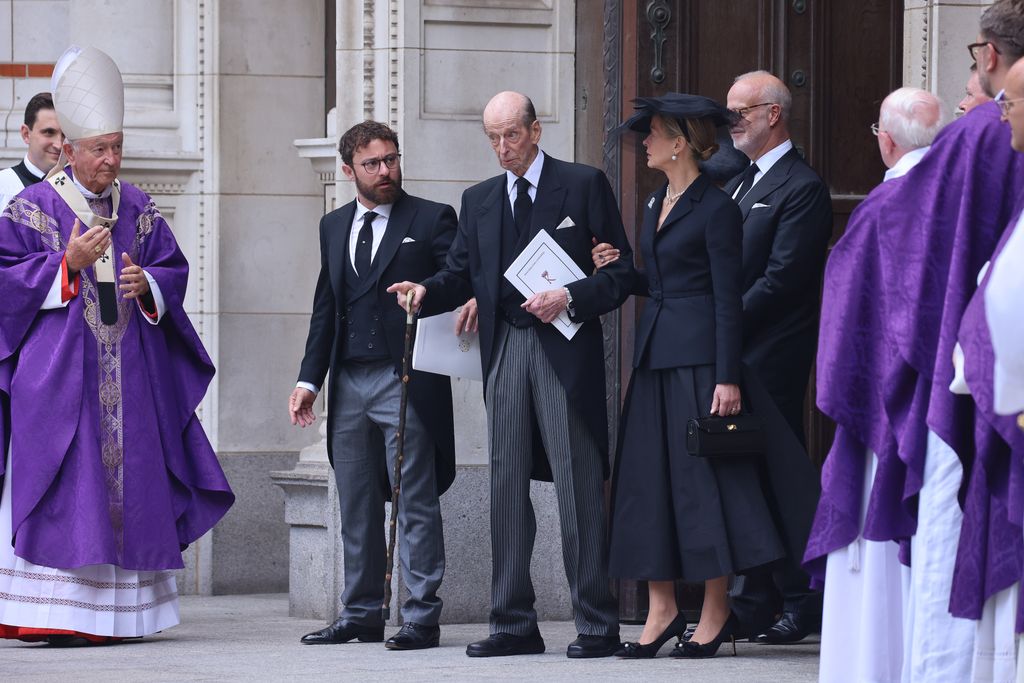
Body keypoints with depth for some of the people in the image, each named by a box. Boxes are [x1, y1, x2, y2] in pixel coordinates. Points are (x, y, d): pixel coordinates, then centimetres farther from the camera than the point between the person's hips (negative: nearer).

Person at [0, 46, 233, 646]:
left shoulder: (138, 209, 11)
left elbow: (175, 270, 12)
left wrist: (147, 283, -9)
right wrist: (68, 263, -16)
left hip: (130, 371, 5)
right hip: (58, 369, -5)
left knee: (128, 479, 3)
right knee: (60, 488, -10)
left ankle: (120, 611, 8)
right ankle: (52, 613, -11)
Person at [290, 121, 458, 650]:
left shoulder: (431, 220, 1)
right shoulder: (334, 227, 16)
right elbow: (326, 309, 18)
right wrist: (310, 379, 12)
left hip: (406, 382, -5)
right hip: (349, 383, 5)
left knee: (416, 505, -4)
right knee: (356, 508, 9)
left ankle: (421, 619, -3)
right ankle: (361, 616, 16)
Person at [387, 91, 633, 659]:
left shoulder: (584, 185, 2)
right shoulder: (479, 201, 17)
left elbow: (620, 273, 0)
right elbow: (460, 275, 12)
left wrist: (569, 298, -16)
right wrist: (426, 291, -9)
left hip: (565, 348, -5)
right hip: (505, 350, 5)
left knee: (578, 485, -6)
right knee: (506, 485, 5)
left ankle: (597, 626, -3)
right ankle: (513, 623, 10)